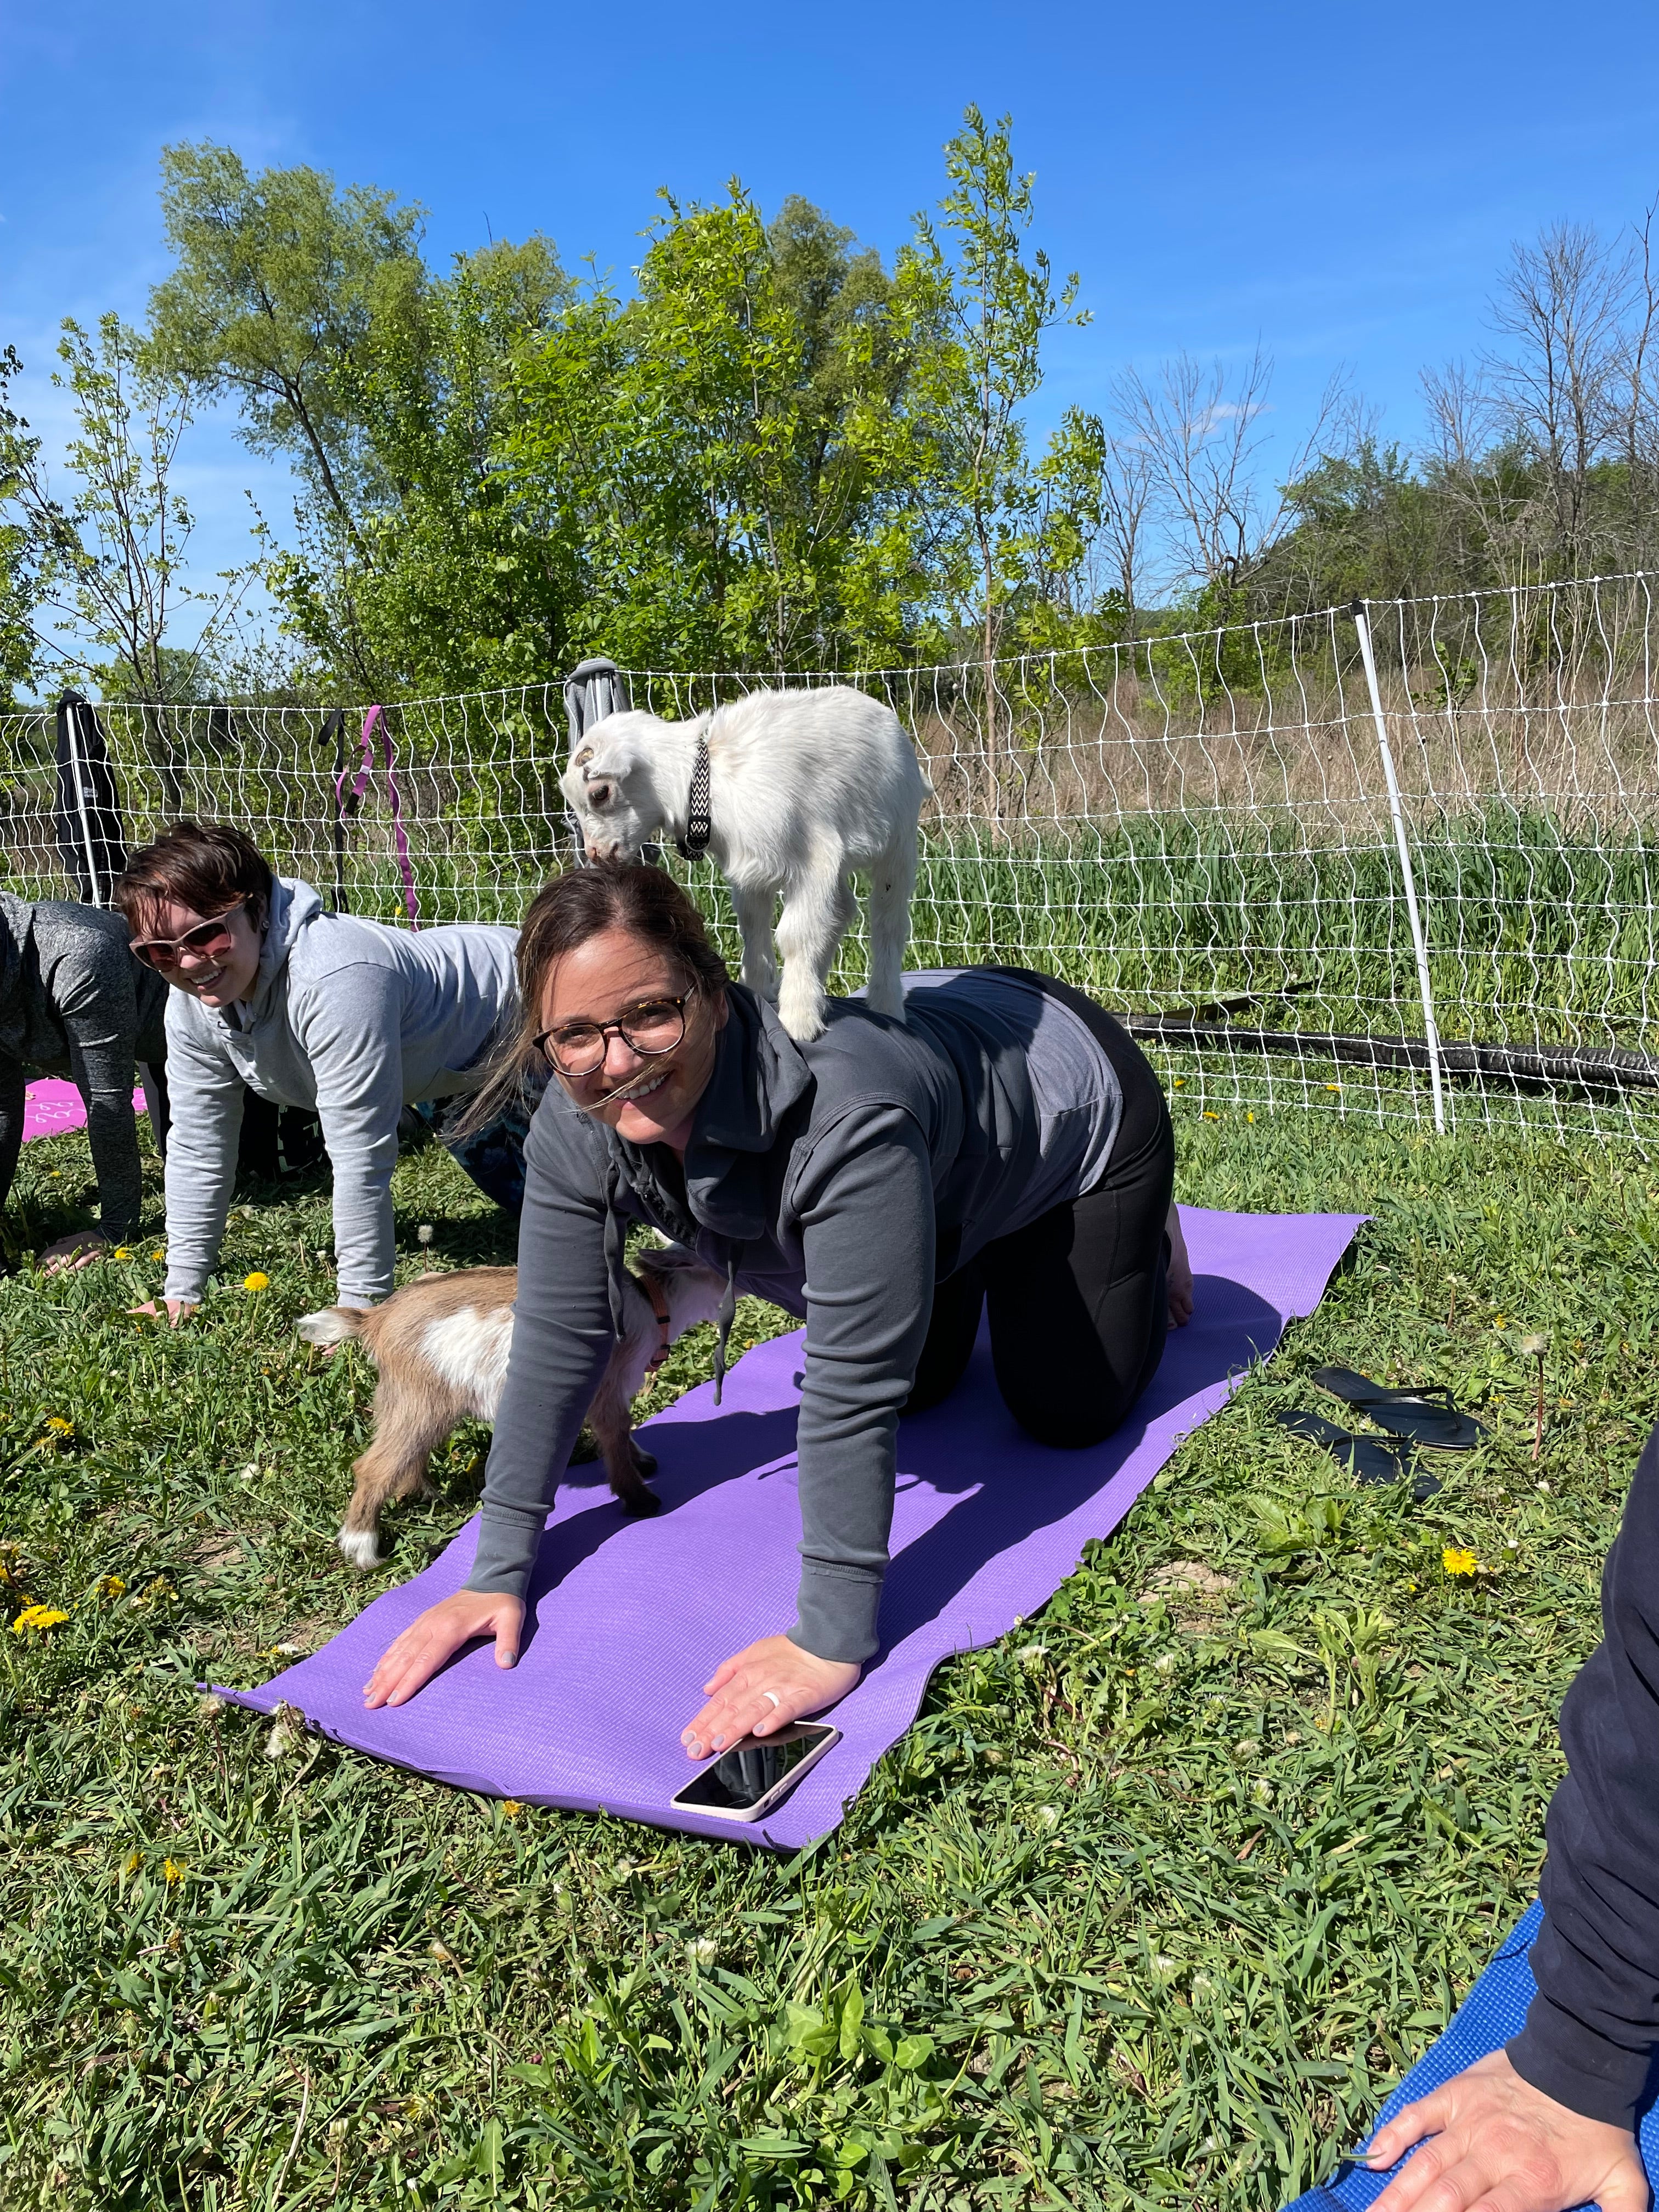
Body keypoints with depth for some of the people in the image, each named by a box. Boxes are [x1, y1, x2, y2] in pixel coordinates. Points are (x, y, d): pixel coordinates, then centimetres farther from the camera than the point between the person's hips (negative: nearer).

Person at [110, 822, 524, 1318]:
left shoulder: (332, 982, -45)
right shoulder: (190, 1004, -18)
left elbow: (361, 1159, -41)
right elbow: (196, 1149, -9)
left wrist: (361, 1306, -36)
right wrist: (181, 1292, -8)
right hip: (454, 1074, 7)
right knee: (512, 1192, 26)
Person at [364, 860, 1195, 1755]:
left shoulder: (843, 1113, -48)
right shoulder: (577, 1126, -27)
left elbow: (853, 1390, -45)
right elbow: (556, 1342, -20)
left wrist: (830, 1646, -40)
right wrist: (499, 1573, -18)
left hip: (1071, 1095, -5)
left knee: (1064, 1413, 3)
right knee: (923, 1386, 17)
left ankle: (1144, 1235, 30)